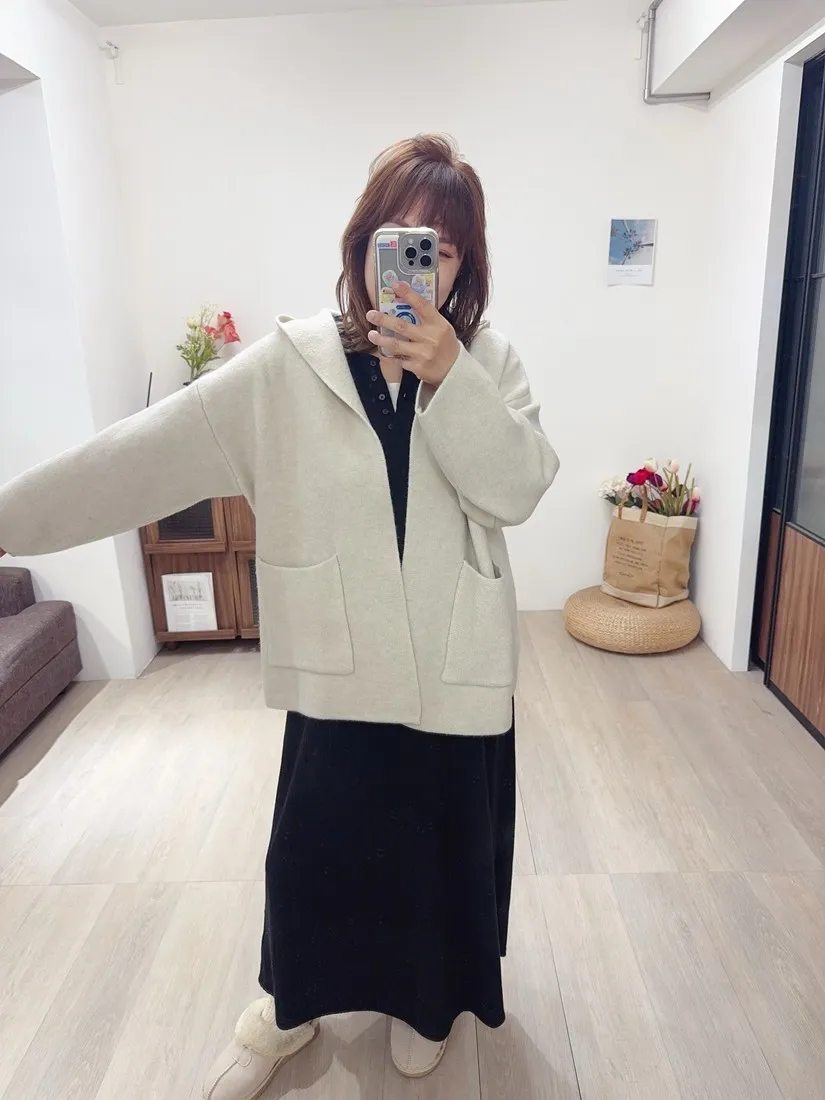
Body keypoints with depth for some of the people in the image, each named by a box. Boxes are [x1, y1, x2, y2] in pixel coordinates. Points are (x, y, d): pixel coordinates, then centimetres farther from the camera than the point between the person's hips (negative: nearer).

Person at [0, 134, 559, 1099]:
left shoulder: (487, 363, -1)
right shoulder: (289, 367, -6)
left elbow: (520, 488, -12)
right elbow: (143, 455, -6)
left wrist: (450, 380, -24)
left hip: (455, 668, 1)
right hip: (341, 667, 0)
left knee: (445, 846, 19)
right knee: (316, 846, 17)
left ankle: (424, 996, 51)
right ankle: (290, 1007, 48)